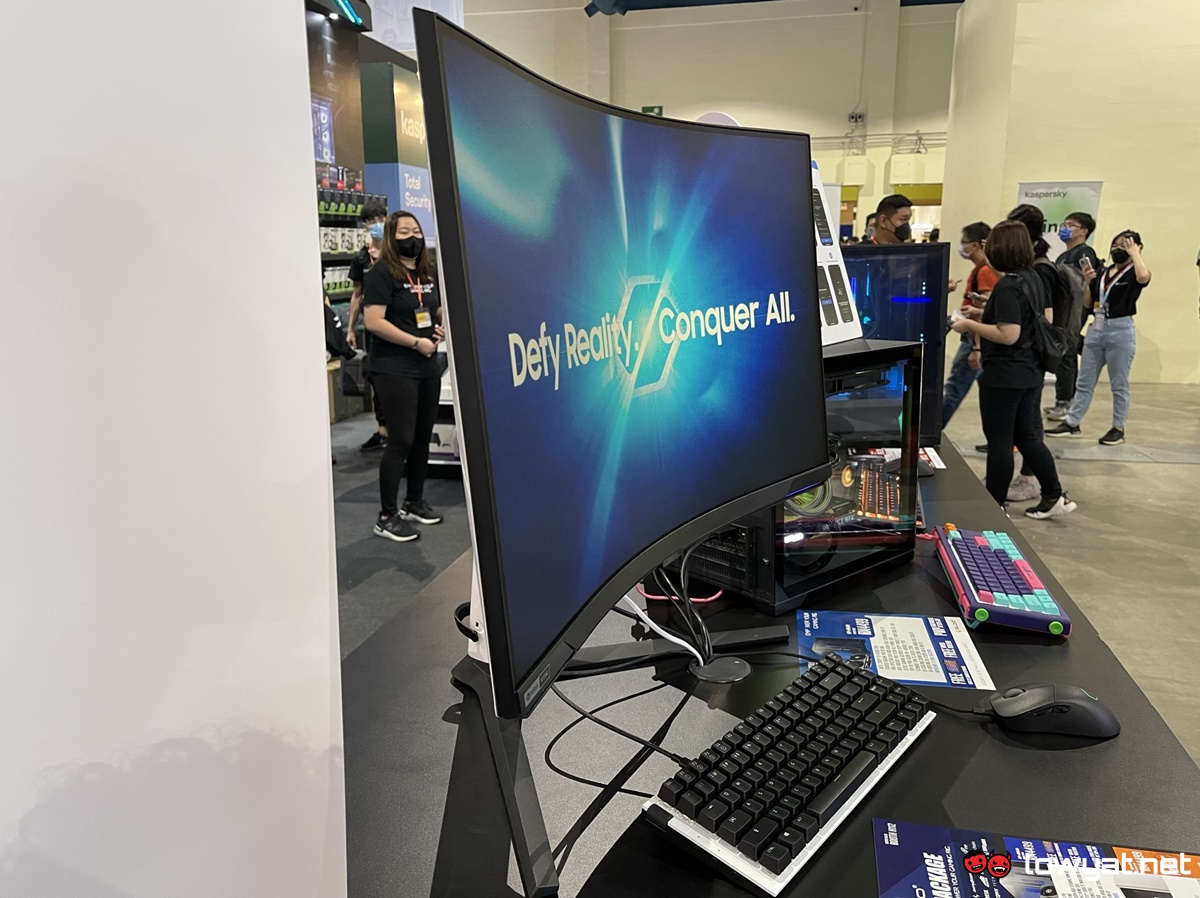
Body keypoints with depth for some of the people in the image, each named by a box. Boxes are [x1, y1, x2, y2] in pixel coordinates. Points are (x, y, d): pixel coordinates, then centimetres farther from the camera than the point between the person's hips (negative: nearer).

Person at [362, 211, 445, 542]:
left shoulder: (428, 273, 13)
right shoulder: (380, 274, -10)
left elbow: (440, 310, 28)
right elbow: (374, 322, -20)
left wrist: (443, 328, 6)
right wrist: (415, 342, -20)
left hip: (428, 368, 8)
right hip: (395, 370, -8)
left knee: (422, 437, 13)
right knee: (401, 440, -8)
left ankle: (414, 502, 28)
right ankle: (386, 516, 2)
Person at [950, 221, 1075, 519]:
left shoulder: (1008, 287, -20)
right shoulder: (1034, 279, 8)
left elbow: (1008, 335, -25)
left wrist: (970, 325, -15)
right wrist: (986, 314, 18)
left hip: (1003, 377, -9)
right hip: (1029, 373, 9)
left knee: (999, 442, 2)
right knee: (1027, 435, 18)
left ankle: (994, 505, 14)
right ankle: (1055, 496, 21)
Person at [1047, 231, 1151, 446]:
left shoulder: (1133, 273, -4)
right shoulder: (1103, 272, 13)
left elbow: (1144, 277, -29)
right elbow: (1088, 303, 15)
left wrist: (1134, 254, -14)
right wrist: (1087, 281, -2)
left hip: (1120, 330, -6)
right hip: (1096, 328, 6)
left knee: (1119, 384, 3)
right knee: (1084, 382, 8)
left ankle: (1118, 428, 12)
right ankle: (1072, 423, 13)